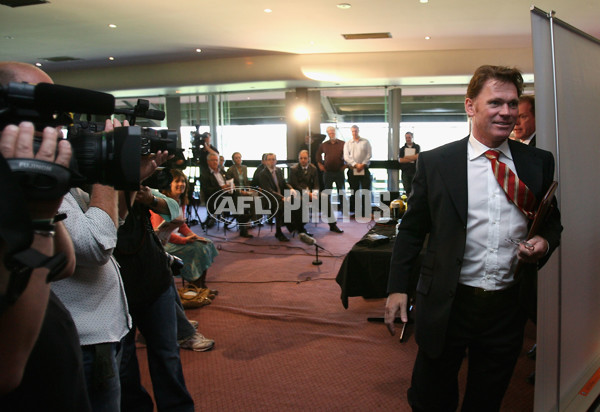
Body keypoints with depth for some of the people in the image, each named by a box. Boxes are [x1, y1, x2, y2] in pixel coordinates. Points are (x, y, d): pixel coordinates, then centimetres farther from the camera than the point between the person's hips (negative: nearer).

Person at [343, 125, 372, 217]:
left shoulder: (365, 142, 8)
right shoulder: (347, 144, 11)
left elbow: (369, 155, 0)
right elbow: (346, 157, -1)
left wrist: (362, 164, -13)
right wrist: (356, 164, -13)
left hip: (364, 169, -1)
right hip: (352, 170, 1)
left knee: (366, 191, -4)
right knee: (354, 192, 5)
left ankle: (366, 212, 0)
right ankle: (355, 211, 12)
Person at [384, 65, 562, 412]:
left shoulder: (539, 163, 3)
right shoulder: (434, 162, -4)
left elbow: (552, 221, 14)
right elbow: (412, 229, 0)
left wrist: (545, 243, -8)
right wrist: (398, 287, -4)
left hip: (509, 305, 3)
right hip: (448, 304, -2)